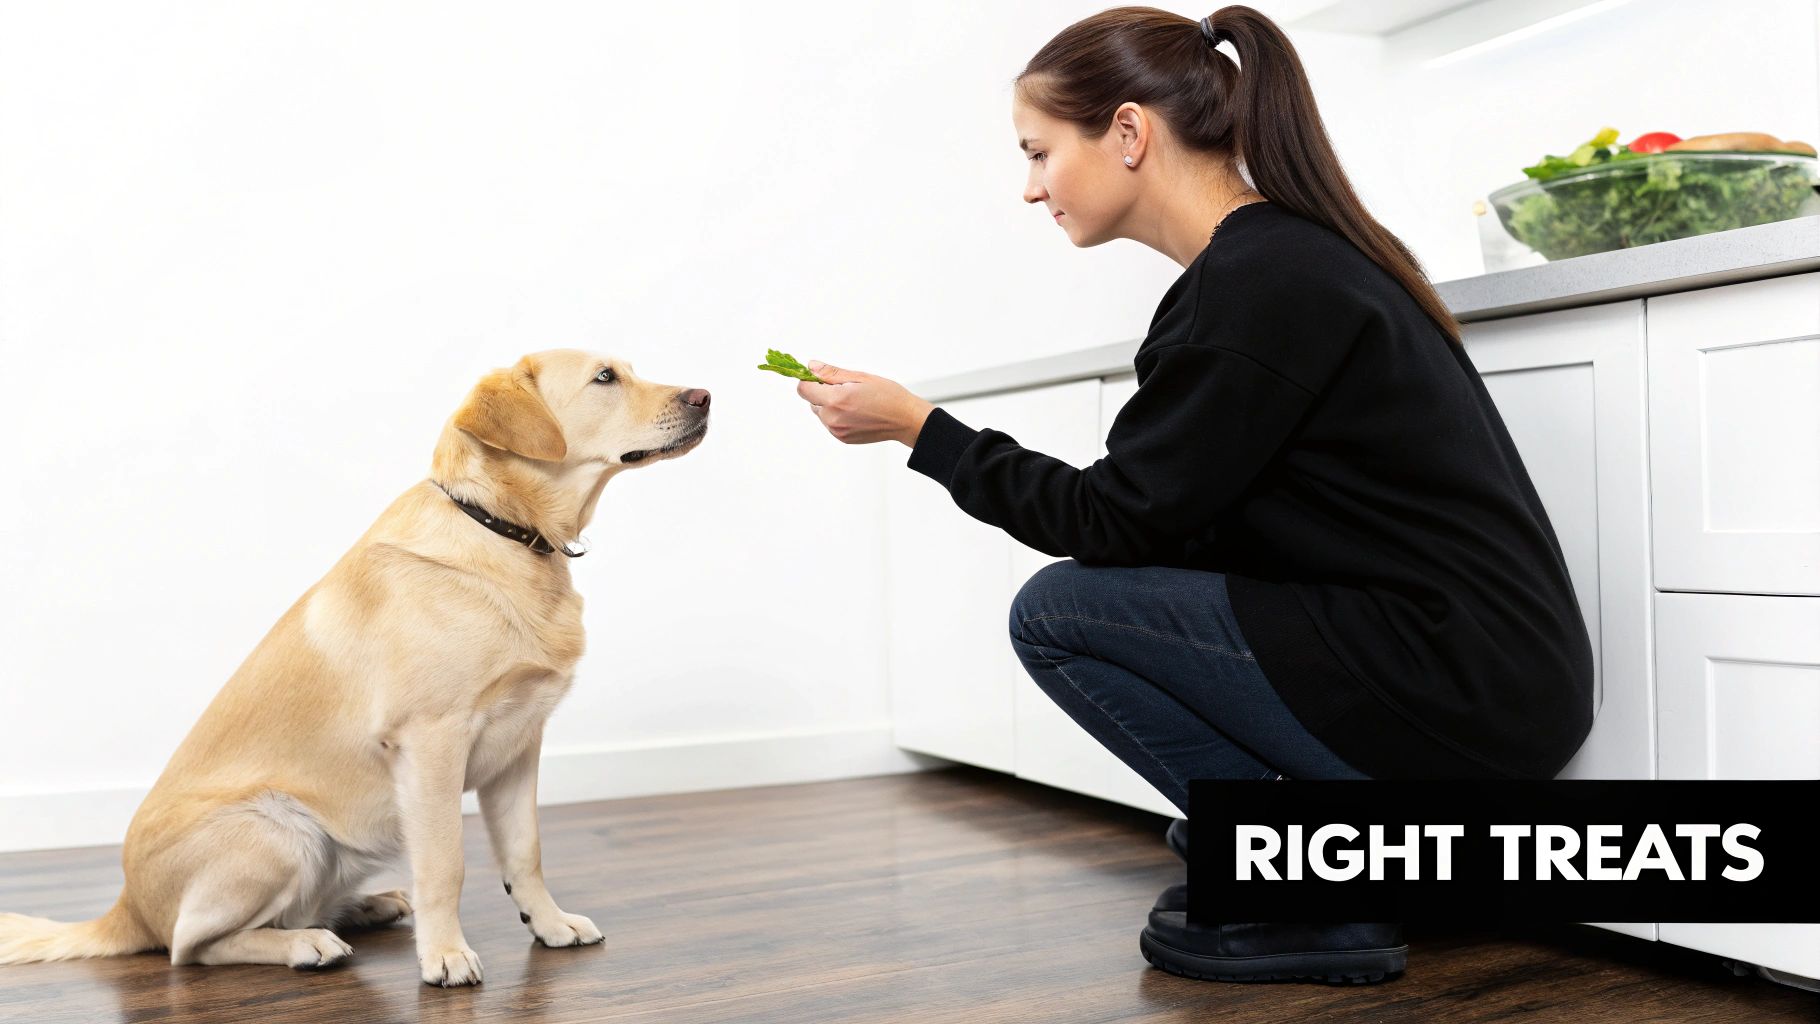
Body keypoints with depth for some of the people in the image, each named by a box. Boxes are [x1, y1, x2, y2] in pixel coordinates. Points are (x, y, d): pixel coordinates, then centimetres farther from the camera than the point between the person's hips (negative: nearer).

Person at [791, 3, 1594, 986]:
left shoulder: (1254, 282, -17)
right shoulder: (1296, 248, 11)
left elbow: (1115, 520, -12)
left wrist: (917, 425, -6)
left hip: (1458, 700, -9)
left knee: (1056, 611, -6)